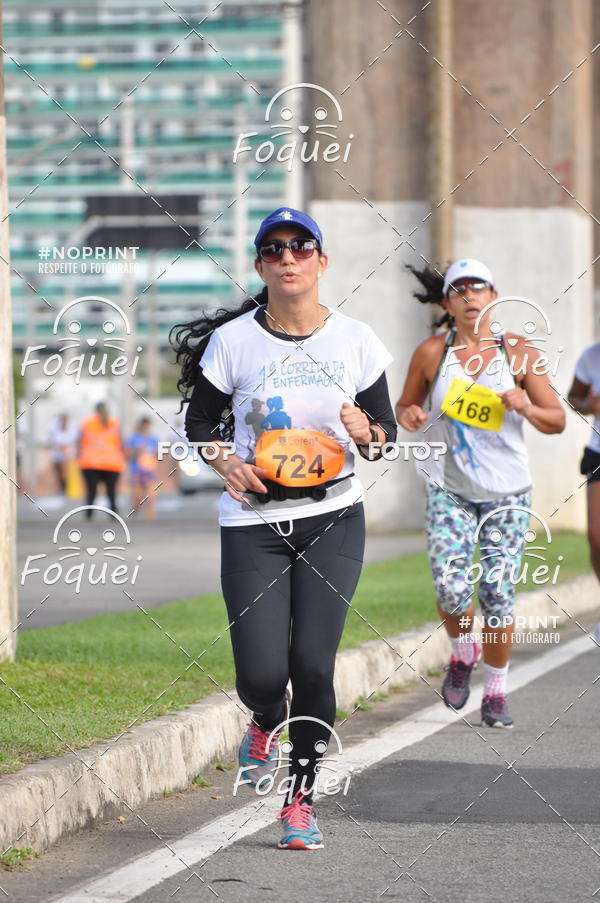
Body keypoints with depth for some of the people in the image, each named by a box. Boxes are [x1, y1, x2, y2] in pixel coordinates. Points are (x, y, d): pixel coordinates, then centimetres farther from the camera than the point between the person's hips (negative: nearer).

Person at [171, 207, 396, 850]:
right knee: (261, 672, -6)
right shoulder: (233, 340, -3)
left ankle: (301, 798, 10)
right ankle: (265, 723, 33)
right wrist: (226, 464, -12)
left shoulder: (354, 339, 1)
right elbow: (200, 421, 8)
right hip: (253, 521, 0)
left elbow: (386, 428, 8)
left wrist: (366, 434, -15)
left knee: (312, 663, -7)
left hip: (333, 518, 1)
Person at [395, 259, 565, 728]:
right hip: (449, 490, 0)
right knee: (451, 588, -15)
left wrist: (526, 408, -19)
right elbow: (406, 405, 13)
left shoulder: (519, 353, -1)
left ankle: (496, 692, 14)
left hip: (506, 492, 0)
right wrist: (408, 415, -10)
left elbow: (557, 420, 1)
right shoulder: (432, 352, -1)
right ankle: (462, 653, 17)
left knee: (498, 594, -3)